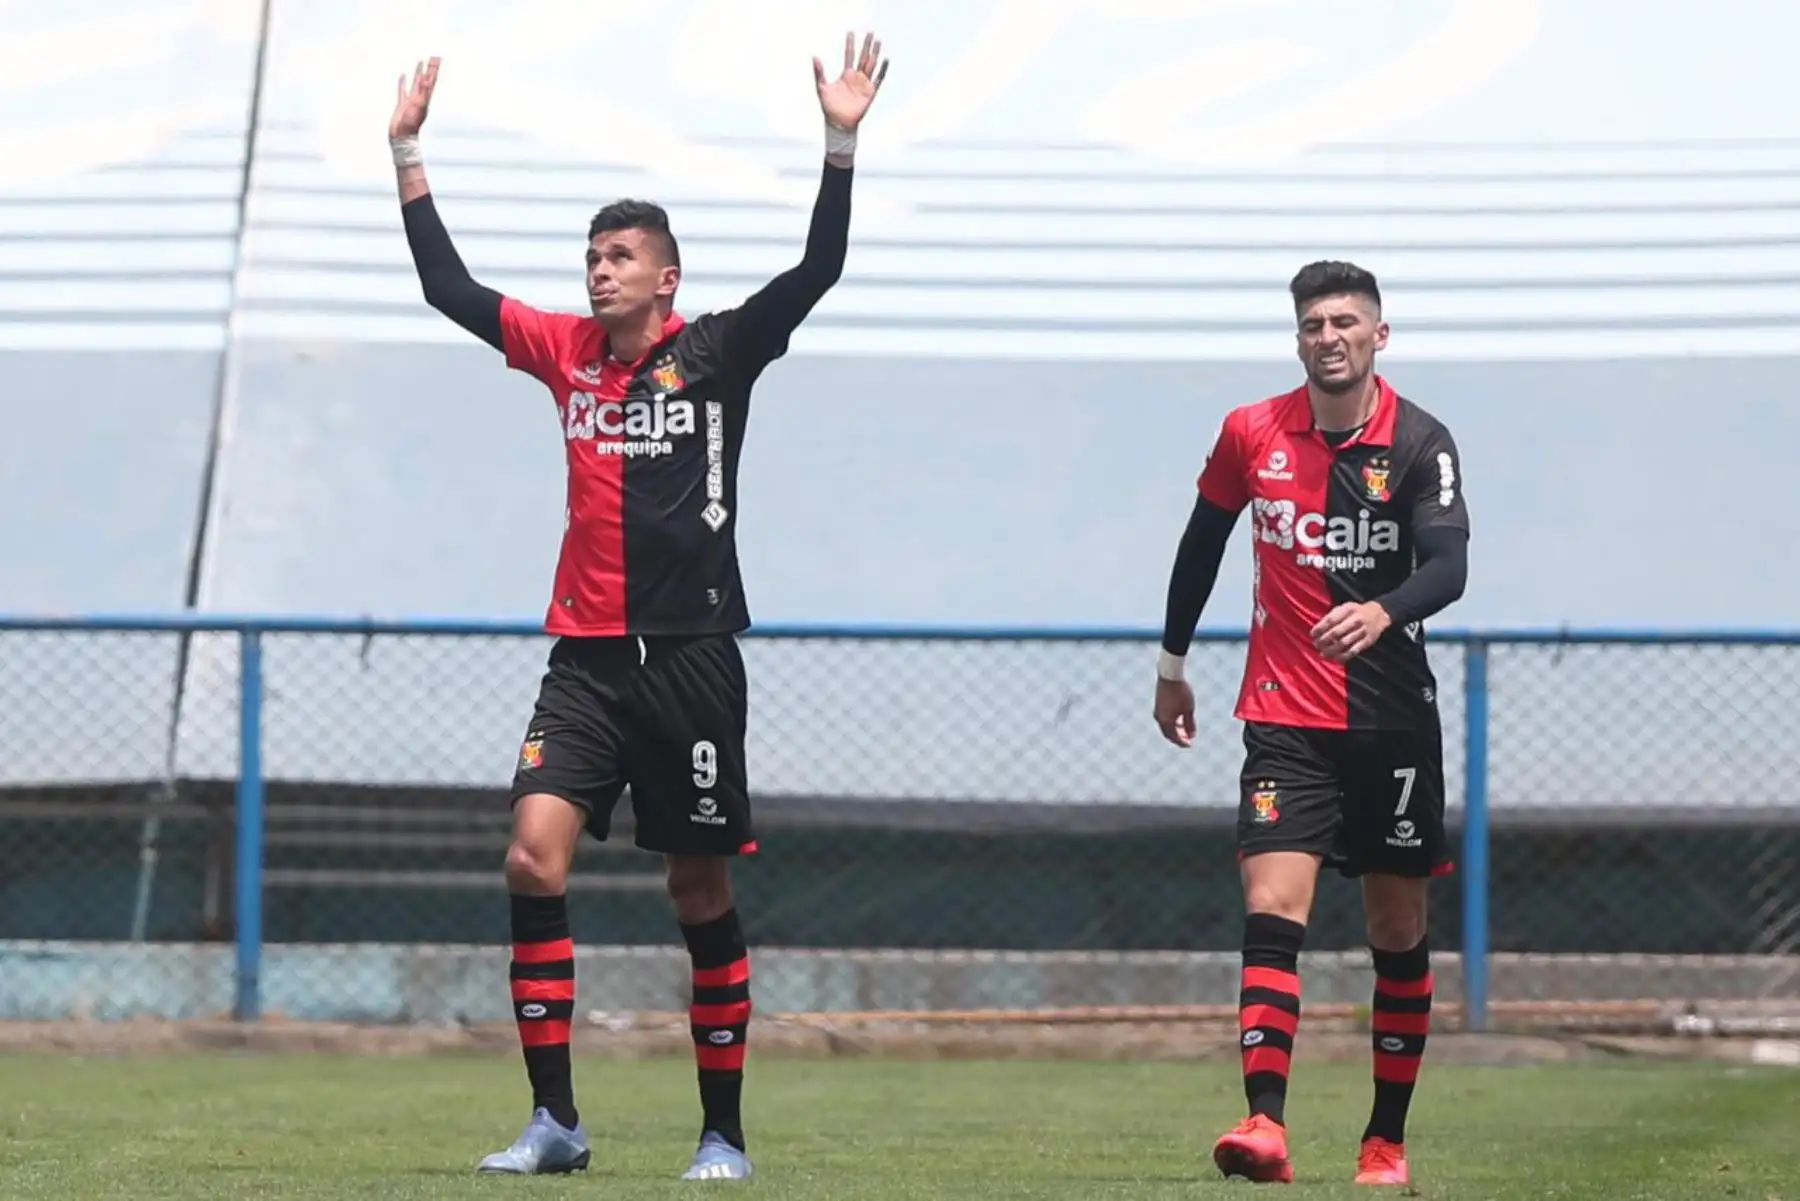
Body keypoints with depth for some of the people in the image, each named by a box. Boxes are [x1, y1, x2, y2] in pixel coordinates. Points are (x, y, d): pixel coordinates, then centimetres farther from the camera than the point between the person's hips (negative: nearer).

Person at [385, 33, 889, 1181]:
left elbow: (816, 272, -11)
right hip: (587, 656, 3)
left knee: (701, 891, 3)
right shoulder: (566, 350, 10)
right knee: (535, 858, -13)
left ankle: (724, 1132, 13)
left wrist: (841, 146, -20)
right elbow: (450, 287, 16)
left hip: (690, 655, -3)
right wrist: (409, 152, 13)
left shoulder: (716, 353, -1)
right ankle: (555, 1120, -9)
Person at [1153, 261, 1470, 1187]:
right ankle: (1264, 1126, -25)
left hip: (1394, 720, 0)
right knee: (1272, 908, -16)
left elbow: (1447, 565, -18)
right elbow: (1203, 541, 15)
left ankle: (1388, 1140, 19)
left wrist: (1382, 612, -38)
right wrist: (1172, 666, 20)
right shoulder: (1250, 434, 1)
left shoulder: (1420, 443, -6)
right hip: (1285, 718, 0)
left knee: (1398, 928, 7)